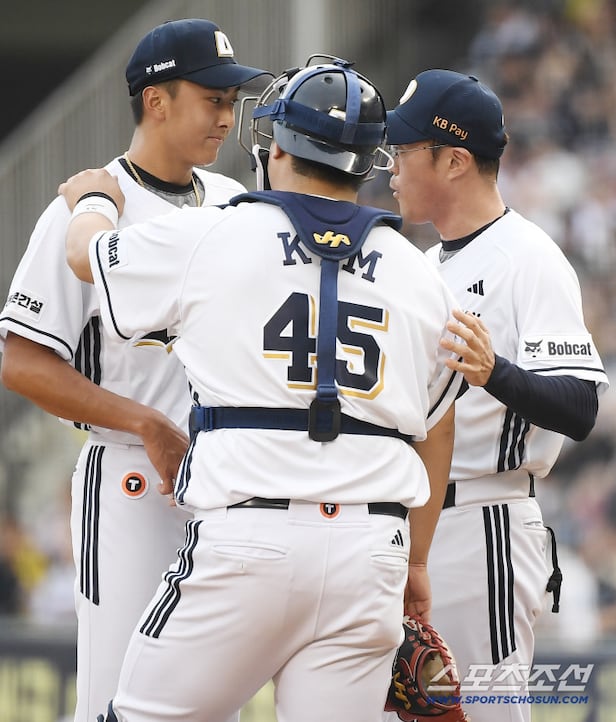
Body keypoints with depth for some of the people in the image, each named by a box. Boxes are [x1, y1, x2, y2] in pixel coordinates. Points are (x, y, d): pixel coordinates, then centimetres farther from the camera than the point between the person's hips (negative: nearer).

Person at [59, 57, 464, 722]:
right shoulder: (419, 275, 12)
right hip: (371, 552, 4)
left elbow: (86, 253, 21)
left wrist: (94, 201, 44)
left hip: (246, 539, -3)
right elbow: (436, 435, 20)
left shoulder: (210, 237, 2)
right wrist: (414, 564, 31)